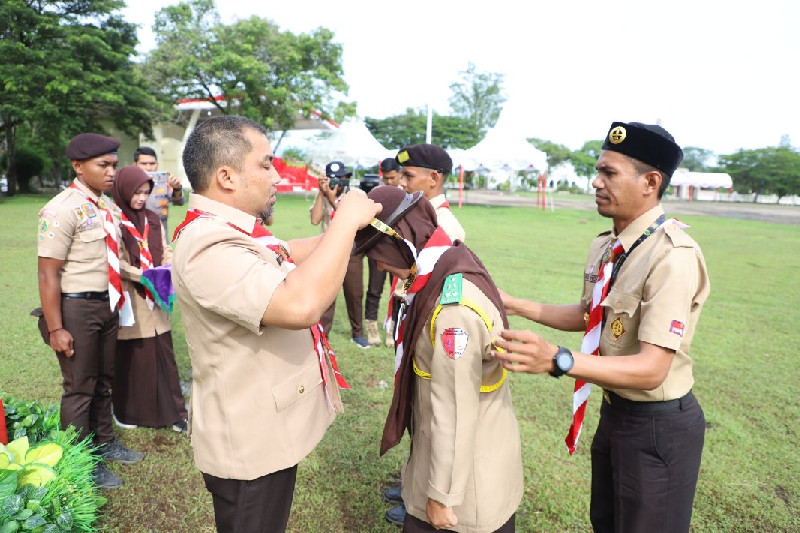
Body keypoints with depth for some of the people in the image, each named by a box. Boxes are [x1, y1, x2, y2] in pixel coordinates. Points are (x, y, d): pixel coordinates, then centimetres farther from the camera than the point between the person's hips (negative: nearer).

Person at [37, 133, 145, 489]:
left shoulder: (107, 206, 5)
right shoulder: (62, 210, -17)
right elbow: (48, 275, -18)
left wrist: (118, 301, 13)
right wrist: (56, 329, -19)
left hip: (107, 305, 7)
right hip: (77, 308, -7)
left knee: (104, 381, 21)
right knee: (80, 387, 7)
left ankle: (105, 443, 41)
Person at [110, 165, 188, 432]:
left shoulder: (153, 220, 9)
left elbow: (165, 251, 11)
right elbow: (116, 262, -12)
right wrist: (145, 276, -21)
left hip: (155, 300, 4)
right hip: (128, 299, -4)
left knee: (162, 352, 6)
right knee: (129, 356, 7)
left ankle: (171, 410, 13)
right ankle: (126, 411, 24)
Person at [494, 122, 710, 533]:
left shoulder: (673, 257, -27)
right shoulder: (604, 246, 0)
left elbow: (651, 369, -32)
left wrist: (557, 360, -46)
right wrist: (515, 305, 4)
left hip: (658, 427, -8)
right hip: (614, 411, 8)